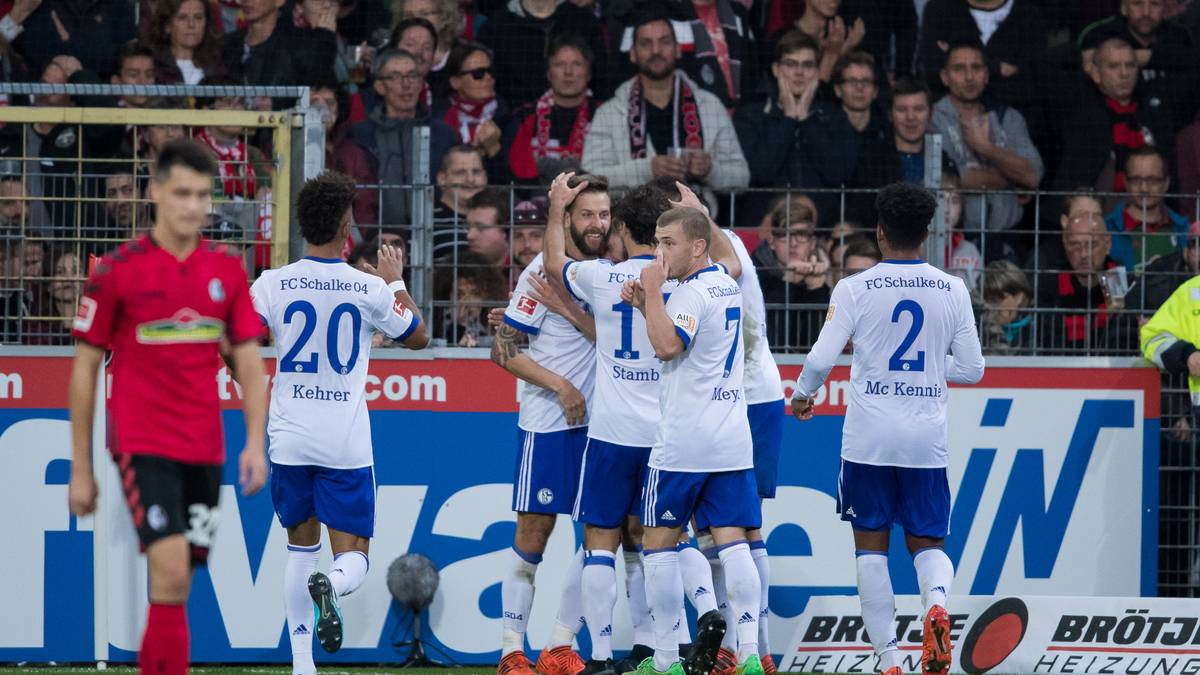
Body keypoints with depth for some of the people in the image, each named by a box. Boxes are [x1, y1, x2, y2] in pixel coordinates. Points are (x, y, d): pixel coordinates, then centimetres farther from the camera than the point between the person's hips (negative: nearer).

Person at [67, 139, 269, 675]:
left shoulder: (227, 271, 7)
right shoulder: (117, 272, -5)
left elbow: (249, 365, 10)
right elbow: (84, 371, 0)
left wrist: (255, 443, -4)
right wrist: (81, 469, -1)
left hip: (205, 451, 5)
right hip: (143, 445, -5)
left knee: (173, 591, 8)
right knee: (171, 575, -18)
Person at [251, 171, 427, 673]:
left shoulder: (273, 285, -5)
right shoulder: (369, 289, -4)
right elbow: (418, 338, 12)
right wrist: (396, 283, 25)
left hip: (290, 440, 2)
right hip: (347, 443, -2)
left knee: (301, 547, 18)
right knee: (353, 558, 2)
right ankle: (331, 586, -35)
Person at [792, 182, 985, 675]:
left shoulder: (855, 289, -6)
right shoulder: (953, 291, 2)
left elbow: (821, 359, -9)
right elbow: (972, 369, 5)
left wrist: (803, 395, 12)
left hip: (869, 437, -2)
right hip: (928, 439, 2)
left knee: (871, 546, 8)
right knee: (927, 542, 11)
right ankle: (937, 601, -22)